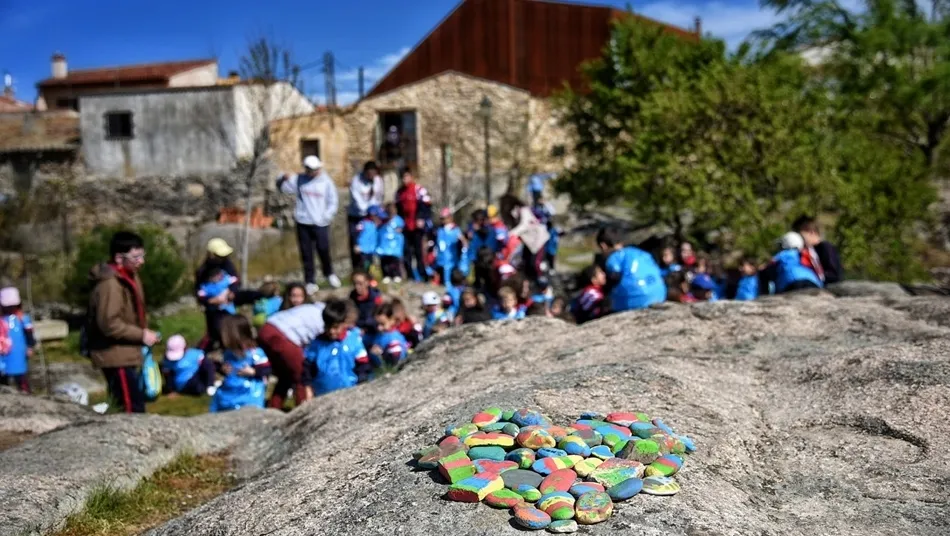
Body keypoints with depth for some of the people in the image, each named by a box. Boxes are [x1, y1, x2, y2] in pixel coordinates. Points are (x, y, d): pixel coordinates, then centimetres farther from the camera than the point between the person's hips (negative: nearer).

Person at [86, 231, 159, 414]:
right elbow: (109, 324, -27)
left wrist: (145, 332, 7)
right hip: (115, 356, -10)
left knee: (128, 406, 17)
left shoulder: (129, 276, 10)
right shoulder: (110, 284, -22)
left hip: (125, 354, 10)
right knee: (134, 408, -9)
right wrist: (142, 335, -20)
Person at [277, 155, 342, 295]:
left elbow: (333, 201, 1)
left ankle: (329, 274, 28)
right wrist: (283, 178, -12)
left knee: (324, 250, 2)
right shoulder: (299, 179, 4)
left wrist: (327, 216, -10)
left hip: (320, 223, -2)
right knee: (306, 253, 5)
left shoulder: (326, 181, -1)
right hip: (303, 222, 2)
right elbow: (282, 188, 8)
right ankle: (310, 282, 13)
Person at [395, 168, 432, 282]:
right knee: (406, 252, 8)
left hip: (417, 226, -6)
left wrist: (422, 219, -18)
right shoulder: (399, 192, 14)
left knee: (418, 251, -3)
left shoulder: (419, 189, -7)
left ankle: (422, 275, 4)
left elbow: (426, 206, -10)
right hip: (405, 227, 6)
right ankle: (410, 276, 17)